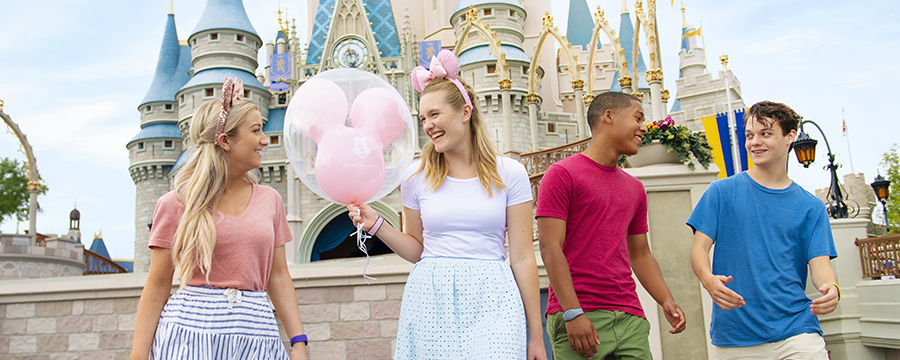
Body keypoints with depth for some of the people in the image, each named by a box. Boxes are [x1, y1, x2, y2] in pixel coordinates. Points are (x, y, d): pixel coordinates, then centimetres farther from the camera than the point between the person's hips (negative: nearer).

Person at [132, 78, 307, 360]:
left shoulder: (270, 200, 9)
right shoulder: (176, 204, 0)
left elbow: (278, 278, 9)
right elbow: (157, 286, 1)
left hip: (255, 331, 3)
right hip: (190, 329, -3)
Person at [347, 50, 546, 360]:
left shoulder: (509, 174, 0)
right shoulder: (416, 177, 6)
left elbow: (522, 257, 0)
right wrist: (377, 225, -3)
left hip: (489, 300, -1)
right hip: (430, 300, 2)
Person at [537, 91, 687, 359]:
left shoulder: (635, 189, 18)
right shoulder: (562, 174, -3)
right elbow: (550, 247, -10)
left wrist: (667, 301, 7)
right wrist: (573, 313, -16)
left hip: (630, 317, 6)